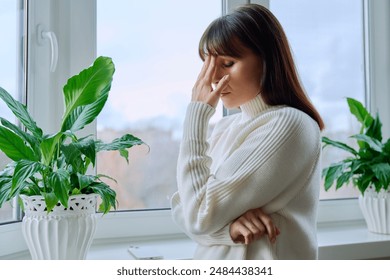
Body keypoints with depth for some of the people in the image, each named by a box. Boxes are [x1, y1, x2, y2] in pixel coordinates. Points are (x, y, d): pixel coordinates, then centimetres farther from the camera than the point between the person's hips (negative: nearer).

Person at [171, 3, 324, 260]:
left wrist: (197, 113, -19)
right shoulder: (225, 128, 2)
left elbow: (199, 216, -23)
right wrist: (229, 225, -24)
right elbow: (183, 208, -4)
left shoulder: (288, 125, -21)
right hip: (211, 261, 6)